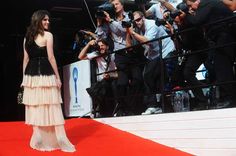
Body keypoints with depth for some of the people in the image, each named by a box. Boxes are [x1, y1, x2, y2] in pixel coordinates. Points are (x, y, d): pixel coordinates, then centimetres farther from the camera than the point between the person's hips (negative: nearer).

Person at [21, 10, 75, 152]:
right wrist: (58, 76, -5)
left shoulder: (27, 37, 12)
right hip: (45, 75, -6)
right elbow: (51, 57, -10)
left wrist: (25, 78, 14)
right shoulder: (48, 35, -5)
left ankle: (39, 141, 17)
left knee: (35, 108, 10)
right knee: (50, 108, -1)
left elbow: (26, 59, 12)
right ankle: (54, 140, 3)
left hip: (31, 75, 6)